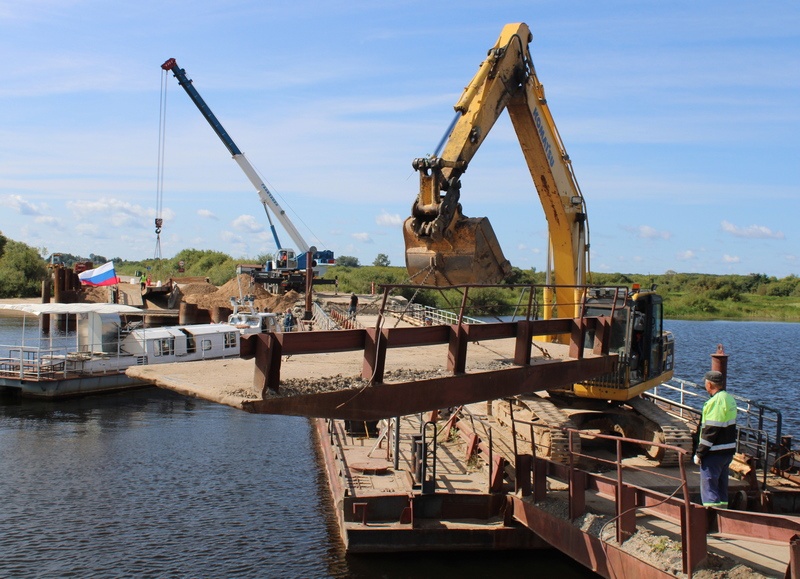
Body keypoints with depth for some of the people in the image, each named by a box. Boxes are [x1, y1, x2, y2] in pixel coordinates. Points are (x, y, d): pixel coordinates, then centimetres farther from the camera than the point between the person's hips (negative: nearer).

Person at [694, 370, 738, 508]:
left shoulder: (715, 401, -19)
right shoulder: (729, 399, 11)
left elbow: (710, 431, -21)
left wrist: (699, 453, -15)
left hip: (714, 453, -9)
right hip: (728, 450, 9)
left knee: (709, 488, -4)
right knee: (721, 487, 18)